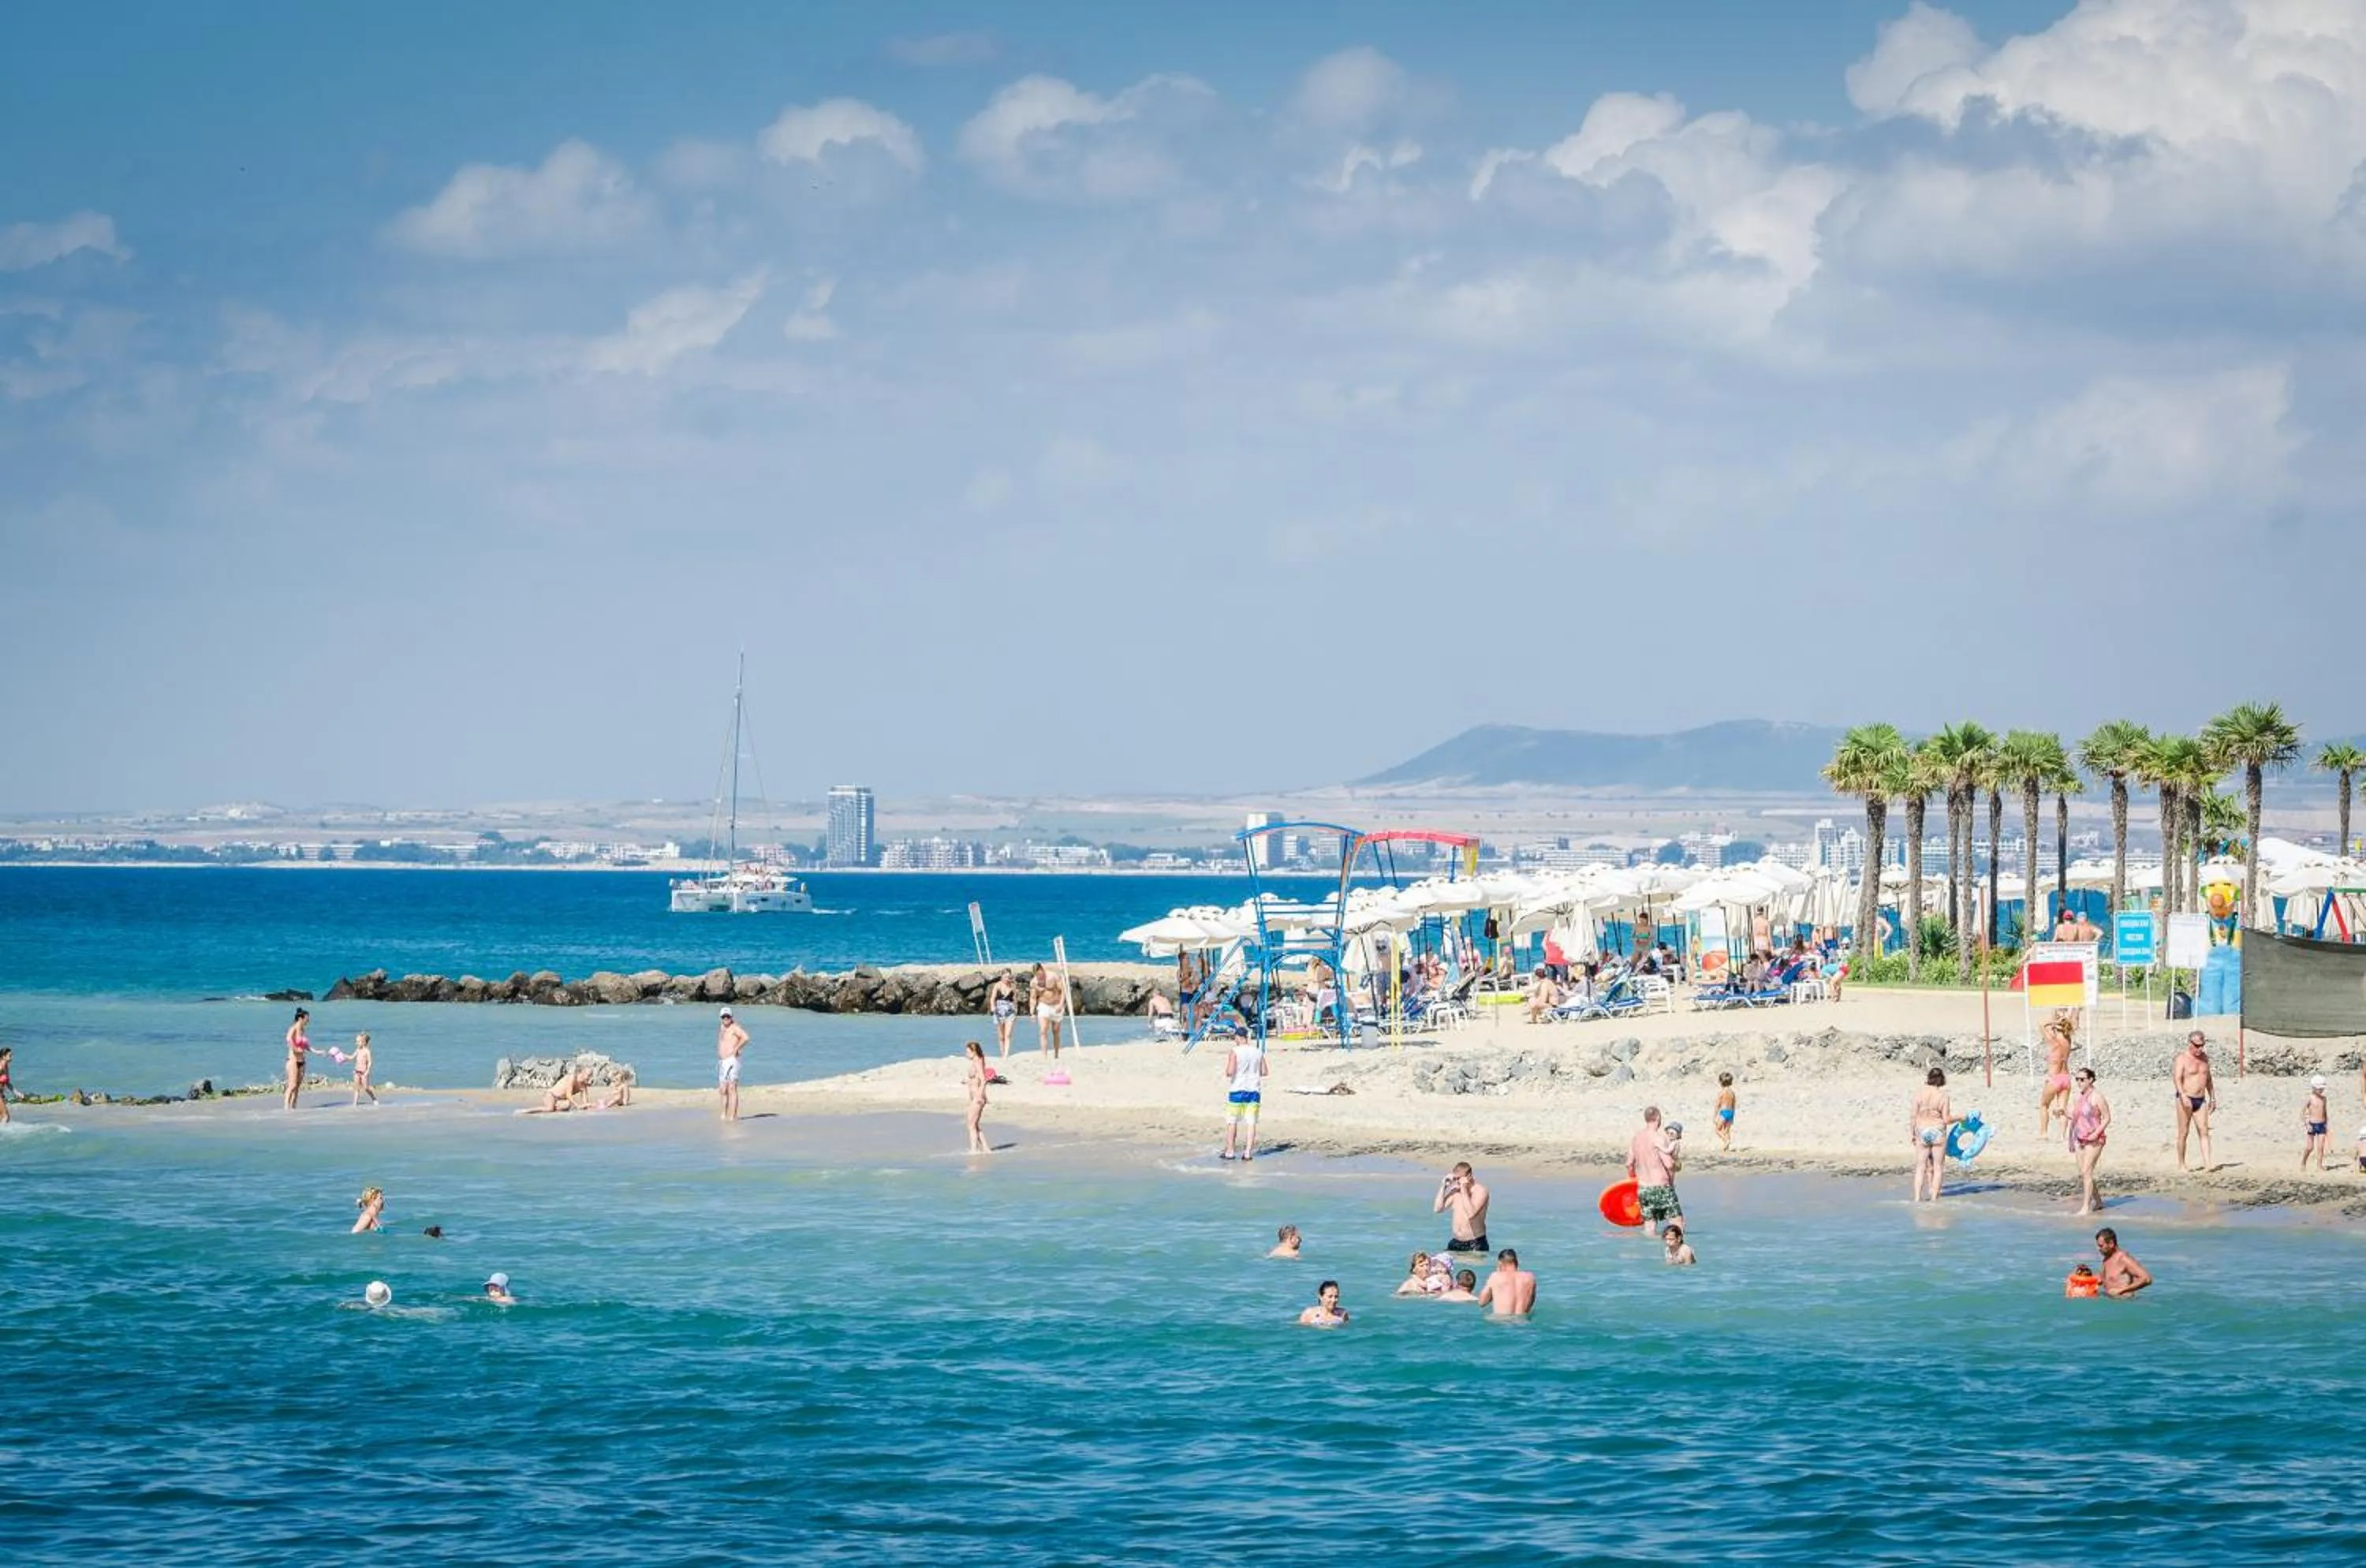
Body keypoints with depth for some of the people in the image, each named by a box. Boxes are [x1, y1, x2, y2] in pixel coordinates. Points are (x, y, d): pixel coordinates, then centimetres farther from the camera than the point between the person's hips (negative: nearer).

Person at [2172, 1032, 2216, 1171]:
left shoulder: (2204, 1058, 13)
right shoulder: (2182, 1059, -8)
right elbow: (2177, 1079, -20)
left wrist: (2212, 1098, 24)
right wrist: (2183, 1096, -34)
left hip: (2200, 1100, 5)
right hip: (2186, 1100, -5)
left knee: (2204, 1132, -5)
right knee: (2183, 1133, 1)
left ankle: (2208, 1164, -13)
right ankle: (2181, 1165, 9)